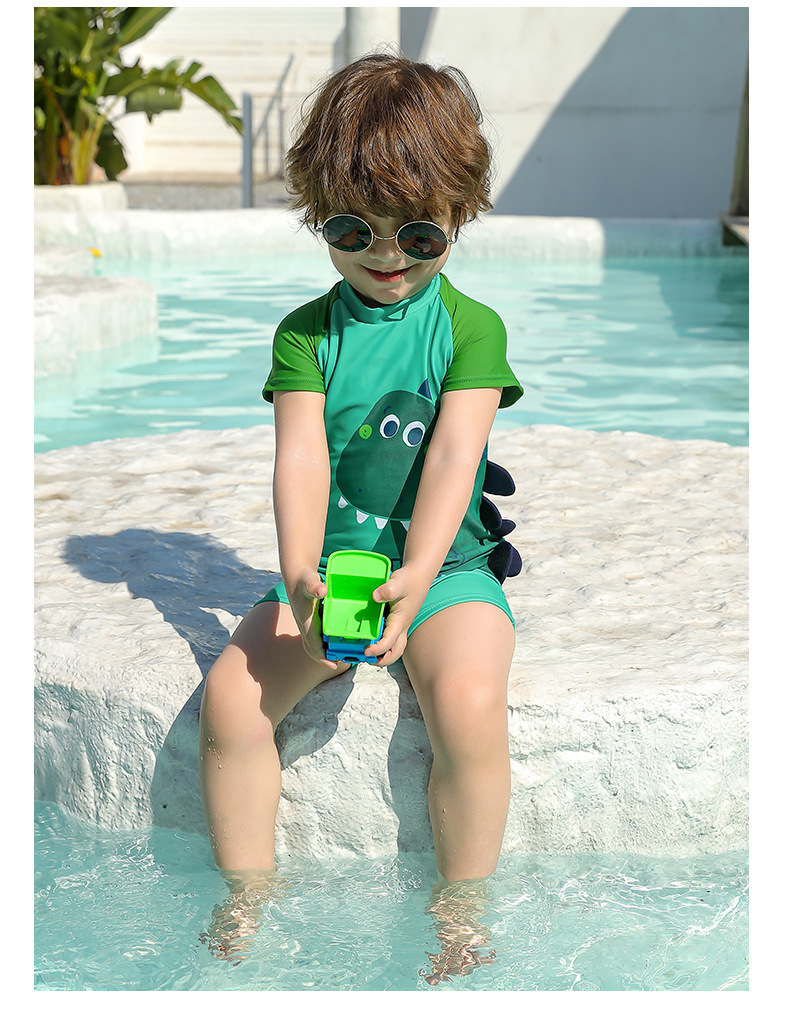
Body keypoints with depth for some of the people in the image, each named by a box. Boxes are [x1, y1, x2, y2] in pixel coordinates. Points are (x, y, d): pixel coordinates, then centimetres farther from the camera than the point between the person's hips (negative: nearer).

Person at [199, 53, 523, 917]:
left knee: (468, 702, -30)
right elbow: (302, 456, -10)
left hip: (444, 564, -2)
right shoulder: (305, 334, 4)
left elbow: (453, 453, -15)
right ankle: (247, 899, 1)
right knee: (230, 696, -19)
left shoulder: (471, 326, -2)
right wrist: (301, 577, -28)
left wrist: (415, 575, -31)